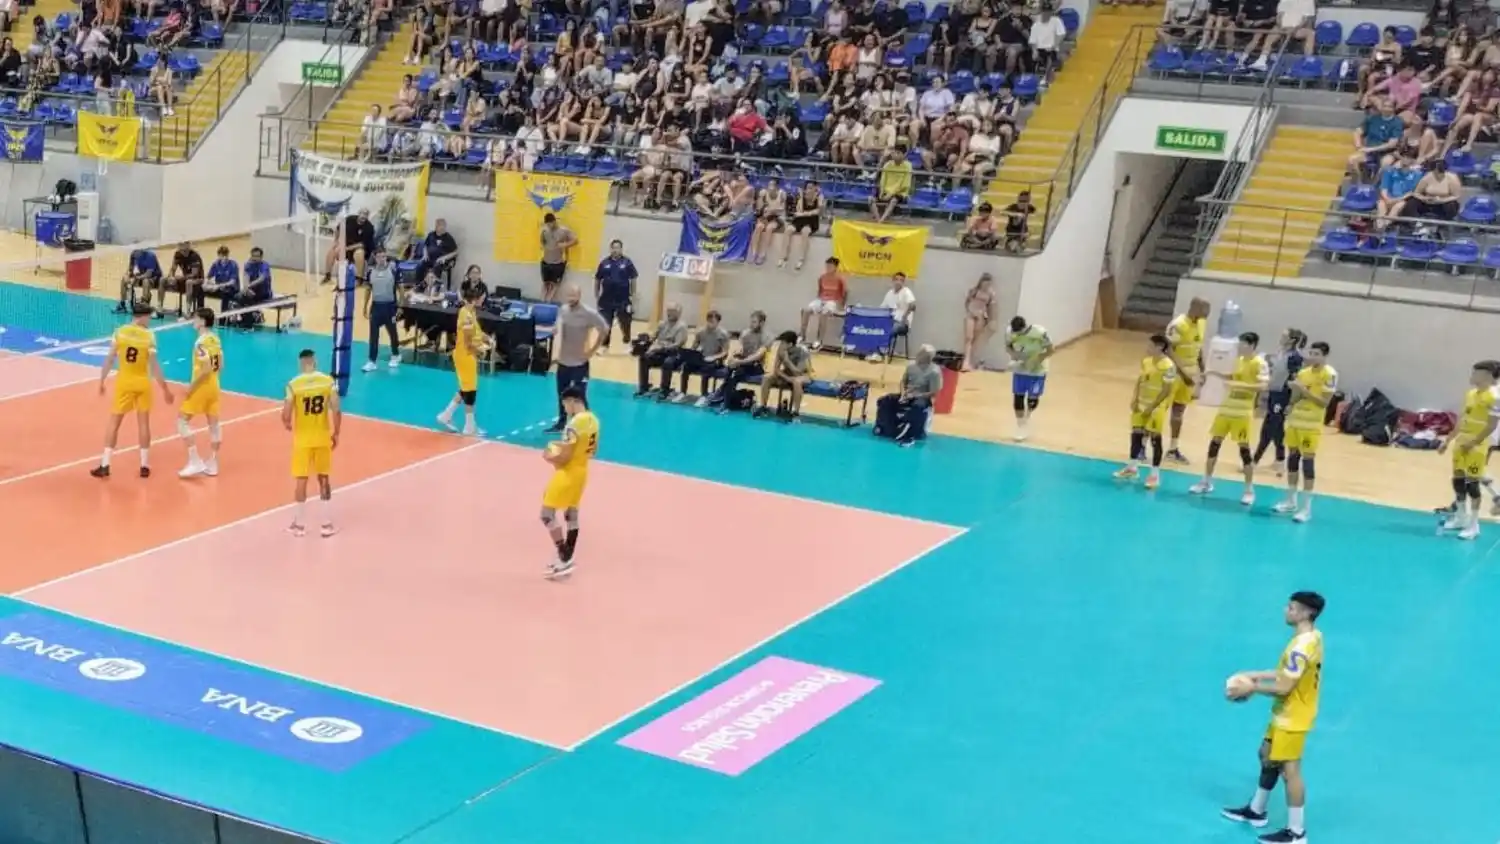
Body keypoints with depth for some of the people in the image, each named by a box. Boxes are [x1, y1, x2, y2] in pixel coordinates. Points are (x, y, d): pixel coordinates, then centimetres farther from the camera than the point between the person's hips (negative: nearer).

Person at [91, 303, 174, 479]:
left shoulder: (120, 331, -7)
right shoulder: (149, 336, -11)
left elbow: (109, 359, -6)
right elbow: (154, 365, -11)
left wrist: (102, 381, 5)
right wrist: (165, 388, -4)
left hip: (124, 381, 1)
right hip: (142, 382, -1)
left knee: (114, 422, 7)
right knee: (143, 422, 12)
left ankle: (105, 465, 3)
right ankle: (144, 466, 15)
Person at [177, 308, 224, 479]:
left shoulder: (201, 342, -21)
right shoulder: (216, 339, 5)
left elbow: (206, 369, -25)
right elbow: (220, 366, 11)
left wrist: (191, 387, -19)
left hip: (201, 387, -9)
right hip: (214, 386, 9)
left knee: (182, 421, -1)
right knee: (213, 424, 11)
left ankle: (195, 462, -5)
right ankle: (212, 464, 18)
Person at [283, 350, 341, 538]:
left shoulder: (293, 385, -11)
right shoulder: (328, 381, -6)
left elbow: (285, 416, -13)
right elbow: (336, 411, -9)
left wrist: (288, 425, 10)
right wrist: (336, 433, 5)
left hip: (302, 438, -2)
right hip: (323, 437, 2)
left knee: (301, 480, 8)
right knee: (324, 479, 13)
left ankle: (299, 525, 16)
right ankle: (327, 524, 16)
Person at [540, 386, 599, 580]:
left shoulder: (574, 424, -25)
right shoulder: (593, 420, 3)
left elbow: (564, 457, -24)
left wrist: (549, 457, -5)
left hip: (568, 473, -9)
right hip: (581, 471, 9)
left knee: (547, 514, -2)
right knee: (571, 514, 18)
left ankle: (564, 560, -3)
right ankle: (566, 559, 25)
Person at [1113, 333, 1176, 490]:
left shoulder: (1168, 366, -21)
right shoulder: (1146, 361, 4)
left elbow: (1166, 390, -19)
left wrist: (1151, 407, -18)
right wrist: (1134, 399, 1)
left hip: (1156, 407, -8)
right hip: (1141, 404, 8)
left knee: (1155, 439, -2)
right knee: (1136, 434, 14)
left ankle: (1155, 474, 7)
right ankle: (1132, 468, 28)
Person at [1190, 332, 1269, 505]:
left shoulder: (1259, 364, -13)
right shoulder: (1239, 360, 11)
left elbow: (1263, 386, -25)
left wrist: (1241, 385, -34)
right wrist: (1218, 374, 15)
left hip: (1242, 413, -8)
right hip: (1226, 408, 8)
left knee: (1244, 449, -4)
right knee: (1214, 443, 10)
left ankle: (1249, 490, 5)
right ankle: (1206, 482, 22)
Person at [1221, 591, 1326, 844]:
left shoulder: (1302, 646, -29)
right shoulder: (1311, 637, 3)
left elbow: (1284, 688, -28)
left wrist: (1252, 688, -16)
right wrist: (1258, 675, 10)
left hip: (1292, 718, -10)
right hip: (1286, 714, 10)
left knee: (1289, 771, -1)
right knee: (1268, 756, 23)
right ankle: (1256, 811, 38)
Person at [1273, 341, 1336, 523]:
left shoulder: (1330, 375, -11)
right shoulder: (1303, 372, 10)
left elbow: (1324, 402, -18)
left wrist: (1304, 390, -22)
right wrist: (1296, 390, -7)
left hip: (1311, 425, -7)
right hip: (1295, 420, 7)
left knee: (1307, 460, -8)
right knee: (1292, 457, 11)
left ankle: (1306, 507, -4)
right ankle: (1291, 501, 23)